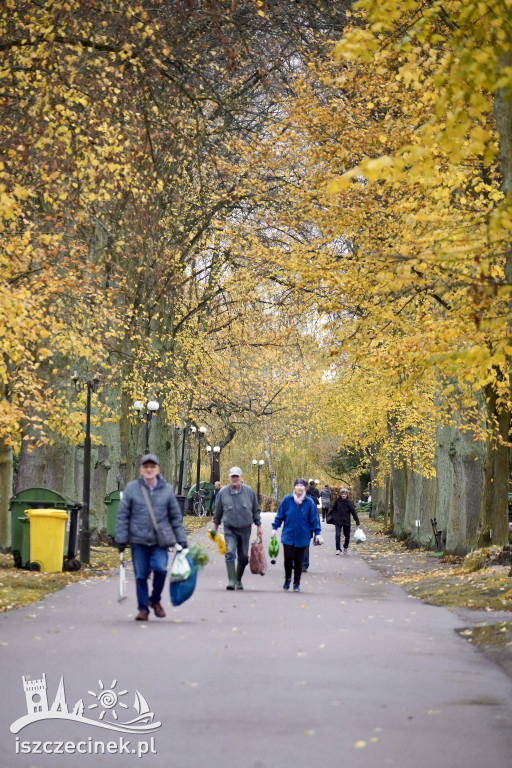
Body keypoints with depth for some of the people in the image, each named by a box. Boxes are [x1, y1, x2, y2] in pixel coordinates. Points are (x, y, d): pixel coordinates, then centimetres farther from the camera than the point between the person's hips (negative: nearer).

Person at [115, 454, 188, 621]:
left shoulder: (167, 489, 6)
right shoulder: (132, 488, 2)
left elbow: (176, 517, 11)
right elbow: (122, 515, 4)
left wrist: (181, 540, 8)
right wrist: (121, 539, -1)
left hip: (160, 540, 0)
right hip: (138, 540, 0)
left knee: (160, 568, -17)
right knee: (141, 575, 2)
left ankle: (155, 600, 8)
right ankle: (143, 609, 17)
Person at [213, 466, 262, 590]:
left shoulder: (249, 491, -1)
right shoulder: (222, 492, -2)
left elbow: (256, 510, 9)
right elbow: (218, 511, 11)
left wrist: (259, 526, 8)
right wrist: (215, 527, 15)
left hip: (245, 529, 2)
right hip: (229, 529, -2)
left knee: (243, 557, 9)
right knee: (230, 553, -17)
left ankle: (238, 580, 26)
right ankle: (231, 580, -18)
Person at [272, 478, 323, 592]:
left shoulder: (309, 502, -2)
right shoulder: (287, 500, -2)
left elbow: (314, 519, 4)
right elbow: (279, 515, 7)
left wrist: (317, 533, 1)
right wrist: (274, 528, 6)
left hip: (302, 537, 0)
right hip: (288, 535, 0)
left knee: (298, 561, 6)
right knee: (288, 558, -8)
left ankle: (296, 583, 20)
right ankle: (287, 578, 18)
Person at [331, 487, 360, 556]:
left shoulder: (349, 502, -10)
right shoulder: (338, 500, -6)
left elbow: (353, 512, -8)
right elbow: (333, 509, 8)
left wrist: (357, 521, -9)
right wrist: (334, 517, 0)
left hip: (346, 522, 0)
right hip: (338, 521, 0)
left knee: (347, 536, 10)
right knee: (338, 535, -12)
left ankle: (345, 548, 33)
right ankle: (338, 549, -6)